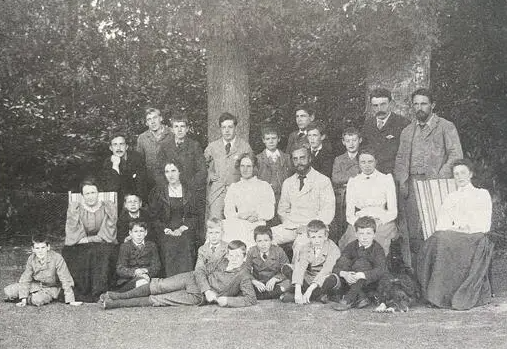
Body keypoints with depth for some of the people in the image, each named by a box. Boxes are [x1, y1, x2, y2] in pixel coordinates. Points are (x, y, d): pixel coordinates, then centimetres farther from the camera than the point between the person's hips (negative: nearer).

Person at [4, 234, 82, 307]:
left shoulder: (57, 258, -26)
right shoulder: (31, 259, -12)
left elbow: (66, 280, -23)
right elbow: (25, 279, -4)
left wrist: (71, 301, -24)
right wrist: (24, 299, -13)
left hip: (50, 288, -4)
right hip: (35, 285, 4)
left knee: (37, 300, -35)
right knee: (8, 291, -13)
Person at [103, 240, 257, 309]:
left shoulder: (244, 277, -12)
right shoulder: (224, 262, 2)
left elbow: (251, 299, -18)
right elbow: (204, 271, 5)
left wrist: (226, 300, -25)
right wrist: (207, 289, -13)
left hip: (197, 297, -3)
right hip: (193, 279, 3)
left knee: (158, 300, -10)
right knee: (158, 286, -12)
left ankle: (118, 304, -5)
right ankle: (122, 295, 3)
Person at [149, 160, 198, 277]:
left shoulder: (188, 193, 12)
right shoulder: (158, 192, 8)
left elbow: (194, 216, 9)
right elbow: (153, 217, 5)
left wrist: (182, 229, -7)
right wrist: (167, 230, -7)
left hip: (185, 234, 1)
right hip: (165, 236, -1)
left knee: (186, 269, -9)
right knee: (168, 270, -11)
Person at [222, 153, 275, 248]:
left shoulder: (264, 186, 15)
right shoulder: (233, 187, 23)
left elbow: (270, 213, 7)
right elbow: (227, 212, 11)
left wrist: (257, 216, -13)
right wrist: (239, 215, -9)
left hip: (257, 225, -2)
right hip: (237, 225, 2)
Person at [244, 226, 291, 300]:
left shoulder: (278, 251, -7)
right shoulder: (251, 252, -5)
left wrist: (274, 279, -23)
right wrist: (255, 282, -24)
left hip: (275, 283, -1)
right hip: (258, 284, 1)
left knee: (288, 282, -30)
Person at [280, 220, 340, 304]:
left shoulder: (333, 249, -17)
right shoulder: (306, 248, -7)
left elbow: (326, 270, -28)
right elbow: (300, 267, -21)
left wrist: (310, 289, -38)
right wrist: (298, 290, -37)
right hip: (308, 279, 4)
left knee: (333, 279, -37)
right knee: (286, 268, -16)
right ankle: (318, 294, -22)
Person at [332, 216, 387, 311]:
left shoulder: (377, 249, -12)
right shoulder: (351, 247, -3)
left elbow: (381, 269, -30)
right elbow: (336, 268, -12)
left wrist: (361, 275, -43)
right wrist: (344, 274, -36)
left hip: (370, 283, -3)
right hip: (352, 282, 4)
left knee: (361, 262, -28)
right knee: (344, 260, -21)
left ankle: (349, 300, -32)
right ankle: (360, 298, -27)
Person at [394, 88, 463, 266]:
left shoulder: (446, 127, 5)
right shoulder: (407, 131, 20)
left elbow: (456, 155, -3)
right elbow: (400, 159, 20)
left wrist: (440, 177, -14)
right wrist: (401, 181, 4)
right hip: (410, 184, 4)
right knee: (411, 229, 0)